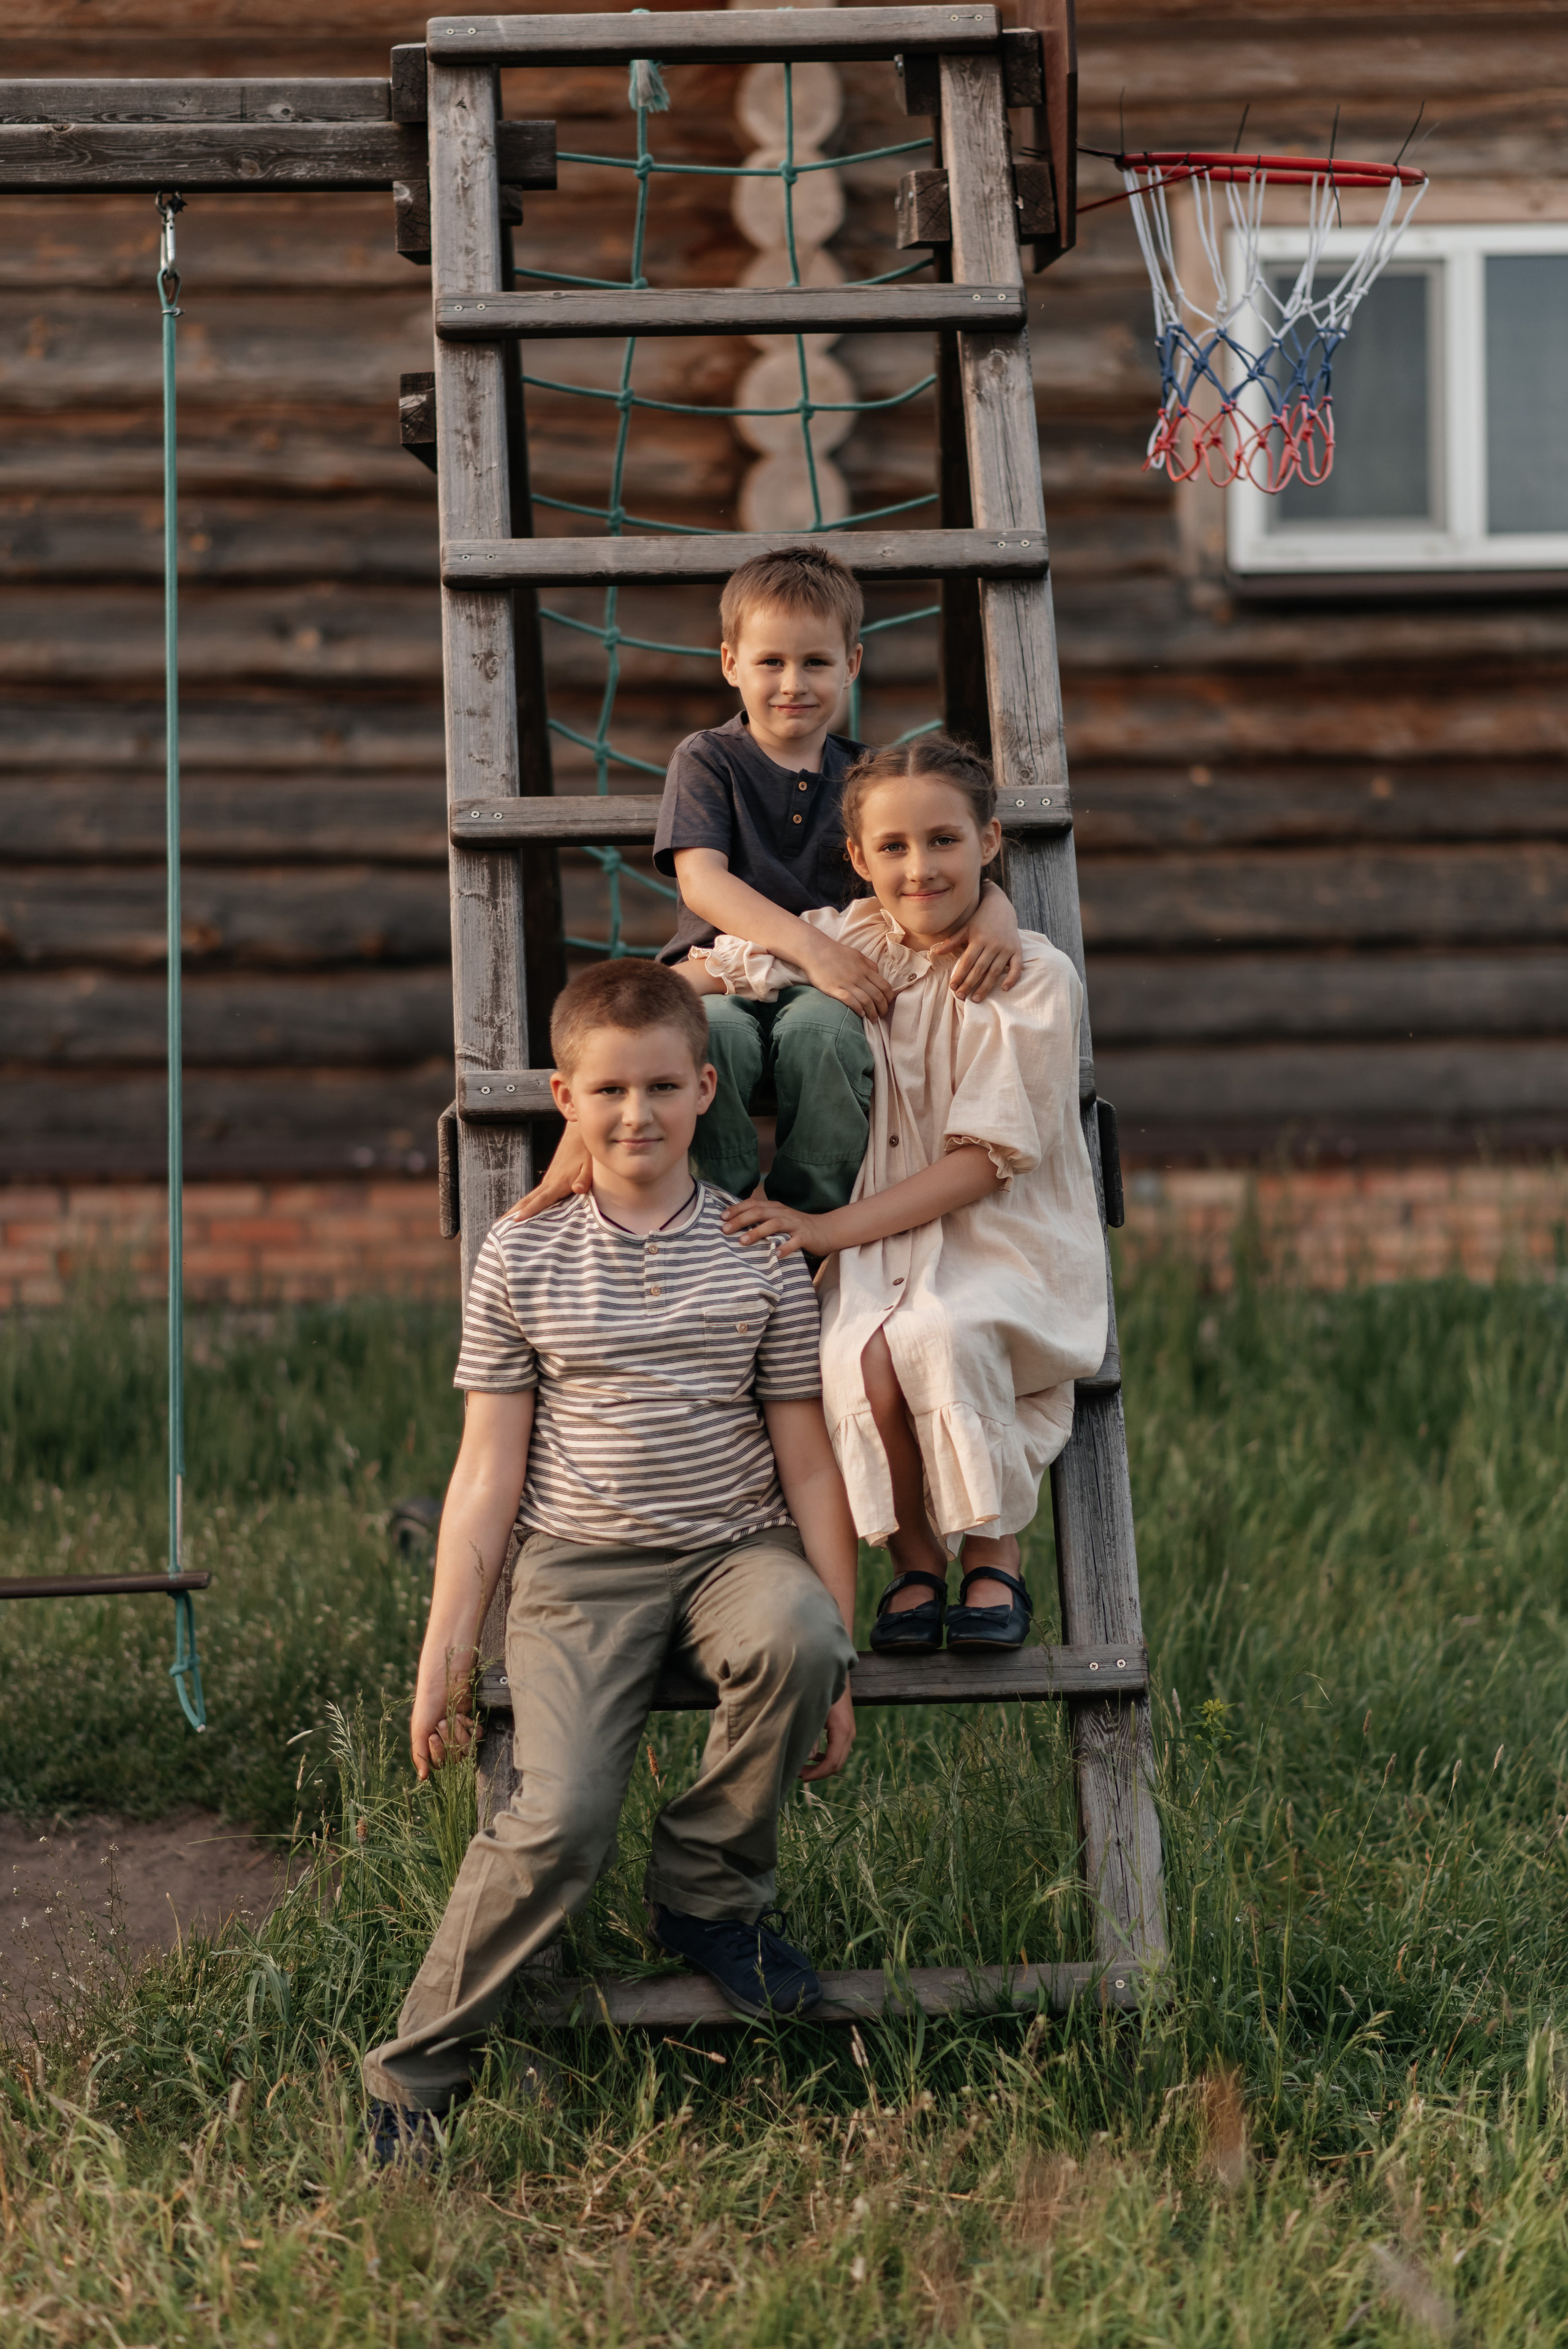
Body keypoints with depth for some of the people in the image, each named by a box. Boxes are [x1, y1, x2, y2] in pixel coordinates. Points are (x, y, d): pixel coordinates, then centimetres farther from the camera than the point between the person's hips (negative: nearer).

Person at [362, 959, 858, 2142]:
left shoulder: (760, 1254, 4)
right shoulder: (523, 1257, 3)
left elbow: (808, 1466, 5)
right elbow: (489, 1470, 5)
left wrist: (836, 1662, -1)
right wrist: (444, 1652, 0)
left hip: (734, 1550, 1)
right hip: (579, 1567, -1)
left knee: (799, 1638, -35)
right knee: (561, 1821, -23)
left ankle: (710, 1889, -9)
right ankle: (414, 2073, -7)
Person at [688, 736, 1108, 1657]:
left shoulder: (1036, 977, -8)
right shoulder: (843, 943, 2)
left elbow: (983, 1159, -13)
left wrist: (829, 1228, -21)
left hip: (1007, 1244, -2)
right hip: (881, 1242, 3)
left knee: (937, 1335, -36)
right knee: (862, 1360, -31)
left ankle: (997, 1556, -11)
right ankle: (914, 1560, -3)